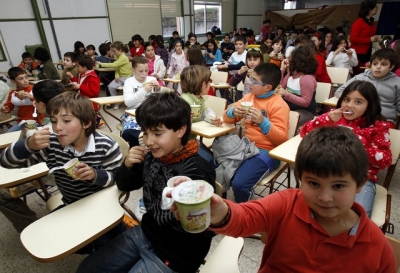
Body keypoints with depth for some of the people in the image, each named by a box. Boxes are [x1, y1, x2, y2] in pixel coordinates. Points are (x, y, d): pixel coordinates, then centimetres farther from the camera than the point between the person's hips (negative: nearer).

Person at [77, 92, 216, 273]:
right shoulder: (151, 157, -7)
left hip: (173, 257, -6)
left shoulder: (197, 170, -27)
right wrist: (128, 165, -12)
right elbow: (124, 186, 10)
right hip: (145, 234, 6)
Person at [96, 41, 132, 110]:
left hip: (127, 77, -7)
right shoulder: (117, 57, 12)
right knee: (111, 86, -16)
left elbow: (114, 65, -23)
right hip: (120, 77, 7)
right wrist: (117, 75, -11)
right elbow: (117, 68, 10)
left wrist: (101, 64, -17)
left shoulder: (123, 57, -15)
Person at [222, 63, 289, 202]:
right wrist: (233, 113, -13)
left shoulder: (279, 105, -9)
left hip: (266, 151, -6)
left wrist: (263, 122, -29)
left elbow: (281, 138, -15)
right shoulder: (248, 97, 9)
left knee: (239, 184, -25)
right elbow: (226, 117, 10)